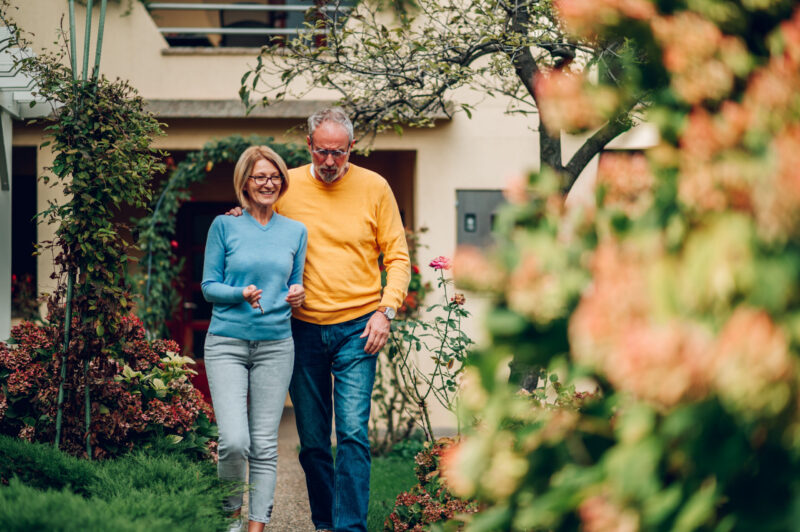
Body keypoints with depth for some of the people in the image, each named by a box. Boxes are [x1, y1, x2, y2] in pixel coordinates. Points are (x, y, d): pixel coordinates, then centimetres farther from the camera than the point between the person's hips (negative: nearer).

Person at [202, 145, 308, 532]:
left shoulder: (295, 231, 11)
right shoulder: (224, 226, 3)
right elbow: (208, 286, 3)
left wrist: (296, 295, -5)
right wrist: (240, 294, -16)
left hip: (275, 345, 3)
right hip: (227, 343, -2)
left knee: (264, 444, 2)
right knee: (234, 441, -13)